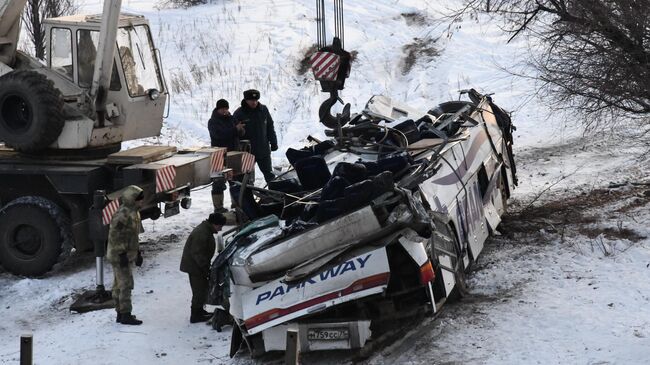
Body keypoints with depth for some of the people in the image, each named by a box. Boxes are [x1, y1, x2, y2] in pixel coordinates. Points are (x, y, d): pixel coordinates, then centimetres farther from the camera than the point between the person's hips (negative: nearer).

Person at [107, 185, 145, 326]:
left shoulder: (133, 212, 12)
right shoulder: (122, 214, -20)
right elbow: (114, 235, -22)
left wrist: (138, 252, 20)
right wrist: (122, 254, -23)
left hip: (128, 255, 10)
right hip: (120, 256, -10)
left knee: (119, 285, 15)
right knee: (125, 285, -8)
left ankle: (121, 313, 21)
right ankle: (125, 315, -5)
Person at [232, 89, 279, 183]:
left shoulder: (263, 110, 1)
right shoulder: (239, 113, -9)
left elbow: (270, 127, 10)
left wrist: (273, 143, 8)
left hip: (264, 150, 3)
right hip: (246, 152, -3)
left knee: (269, 174, 12)